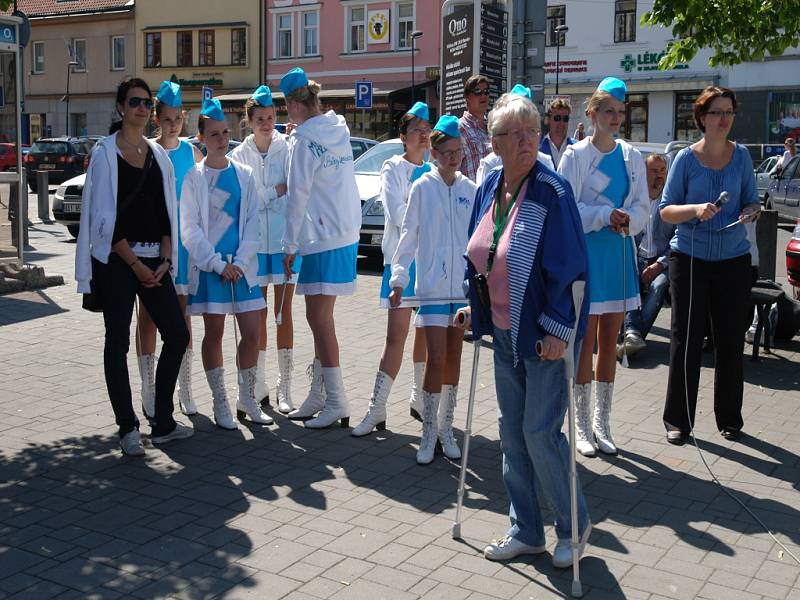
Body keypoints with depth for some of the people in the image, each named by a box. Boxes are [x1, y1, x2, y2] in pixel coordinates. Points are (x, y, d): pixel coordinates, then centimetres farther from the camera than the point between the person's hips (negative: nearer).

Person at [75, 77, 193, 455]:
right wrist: (134, 263, -11)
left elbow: (166, 211, 12)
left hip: (154, 260, 5)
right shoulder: (105, 152, -2)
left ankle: (163, 422, 13)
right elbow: (103, 216, -7)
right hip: (117, 260, -5)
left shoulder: (158, 154, 13)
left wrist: (165, 258, -1)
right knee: (118, 341, -1)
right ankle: (128, 428, 9)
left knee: (177, 334, 1)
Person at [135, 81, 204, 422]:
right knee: (149, 314, 3)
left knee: (182, 313, 7)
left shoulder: (191, 151, 7)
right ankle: (149, 392, 11)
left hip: (184, 237, 2)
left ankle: (185, 390, 15)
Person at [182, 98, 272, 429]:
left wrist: (241, 262, -7)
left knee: (251, 332, 1)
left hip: (242, 265, 3)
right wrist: (218, 264, -12)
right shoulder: (194, 177, -1)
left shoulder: (244, 175, 8)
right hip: (208, 265, -3)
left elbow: (252, 222, 4)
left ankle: (247, 399, 17)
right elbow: (189, 228, -5)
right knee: (214, 333, 2)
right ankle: (220, 403, 14)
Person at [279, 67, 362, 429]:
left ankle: (336, 402, -1)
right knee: (319, 316, 14)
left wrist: (290, 245, -7)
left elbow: (298, 196, -12)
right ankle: (318, 394, 23)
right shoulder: (339, 131, 11)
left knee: (319, 318, -4)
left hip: (323, 239, -9)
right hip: (346, 233, 9)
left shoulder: (305, 141, -12)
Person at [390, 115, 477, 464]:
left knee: (454, 359, 9)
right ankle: (429, 432, 5)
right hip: (433, 286, -3)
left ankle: (446, 429, 20)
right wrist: (398, 279, -7)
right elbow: (408, 235, -2)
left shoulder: (470, 190, 6)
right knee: (436, 359, -8)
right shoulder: (422, 188, -2)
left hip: (463, 285, 3)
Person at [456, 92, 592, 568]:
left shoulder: (552, 193, -17)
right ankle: (526, 530, 27)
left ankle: (574, 526, 21)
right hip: (504, 331, 7)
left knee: (540, 431, -3)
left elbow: (569, 265, -18)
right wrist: (475, 307, 16)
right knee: (511, 429, 13)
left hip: (546, 333, -7)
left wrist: (558, 330, -20)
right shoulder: (490, 188, 4)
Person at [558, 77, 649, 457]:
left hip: (620, 252, 5)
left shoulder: (632, 156, 8)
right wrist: (605, 215, -21)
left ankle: (602, 423, 22)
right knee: (586, 341, 0)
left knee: (610, 342, 10)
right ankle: (582, 426, 12)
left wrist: (628, 219, -13)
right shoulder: (575, 155, -5)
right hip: (587, 251, -5)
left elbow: (642, 206, 8)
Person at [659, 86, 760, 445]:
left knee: (731, 341, 8)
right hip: (689, 258, -2)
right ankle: (678, 420, 13)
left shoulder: (741, 156, 4)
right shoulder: (685, 158, -4)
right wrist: (695, 209, -22)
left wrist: (750, 212, -11)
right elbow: (665, 210, -4)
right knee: (685, 339, 2)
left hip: (733, 259, 2)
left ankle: (729, 418, 23)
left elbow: (751, 201, 12)